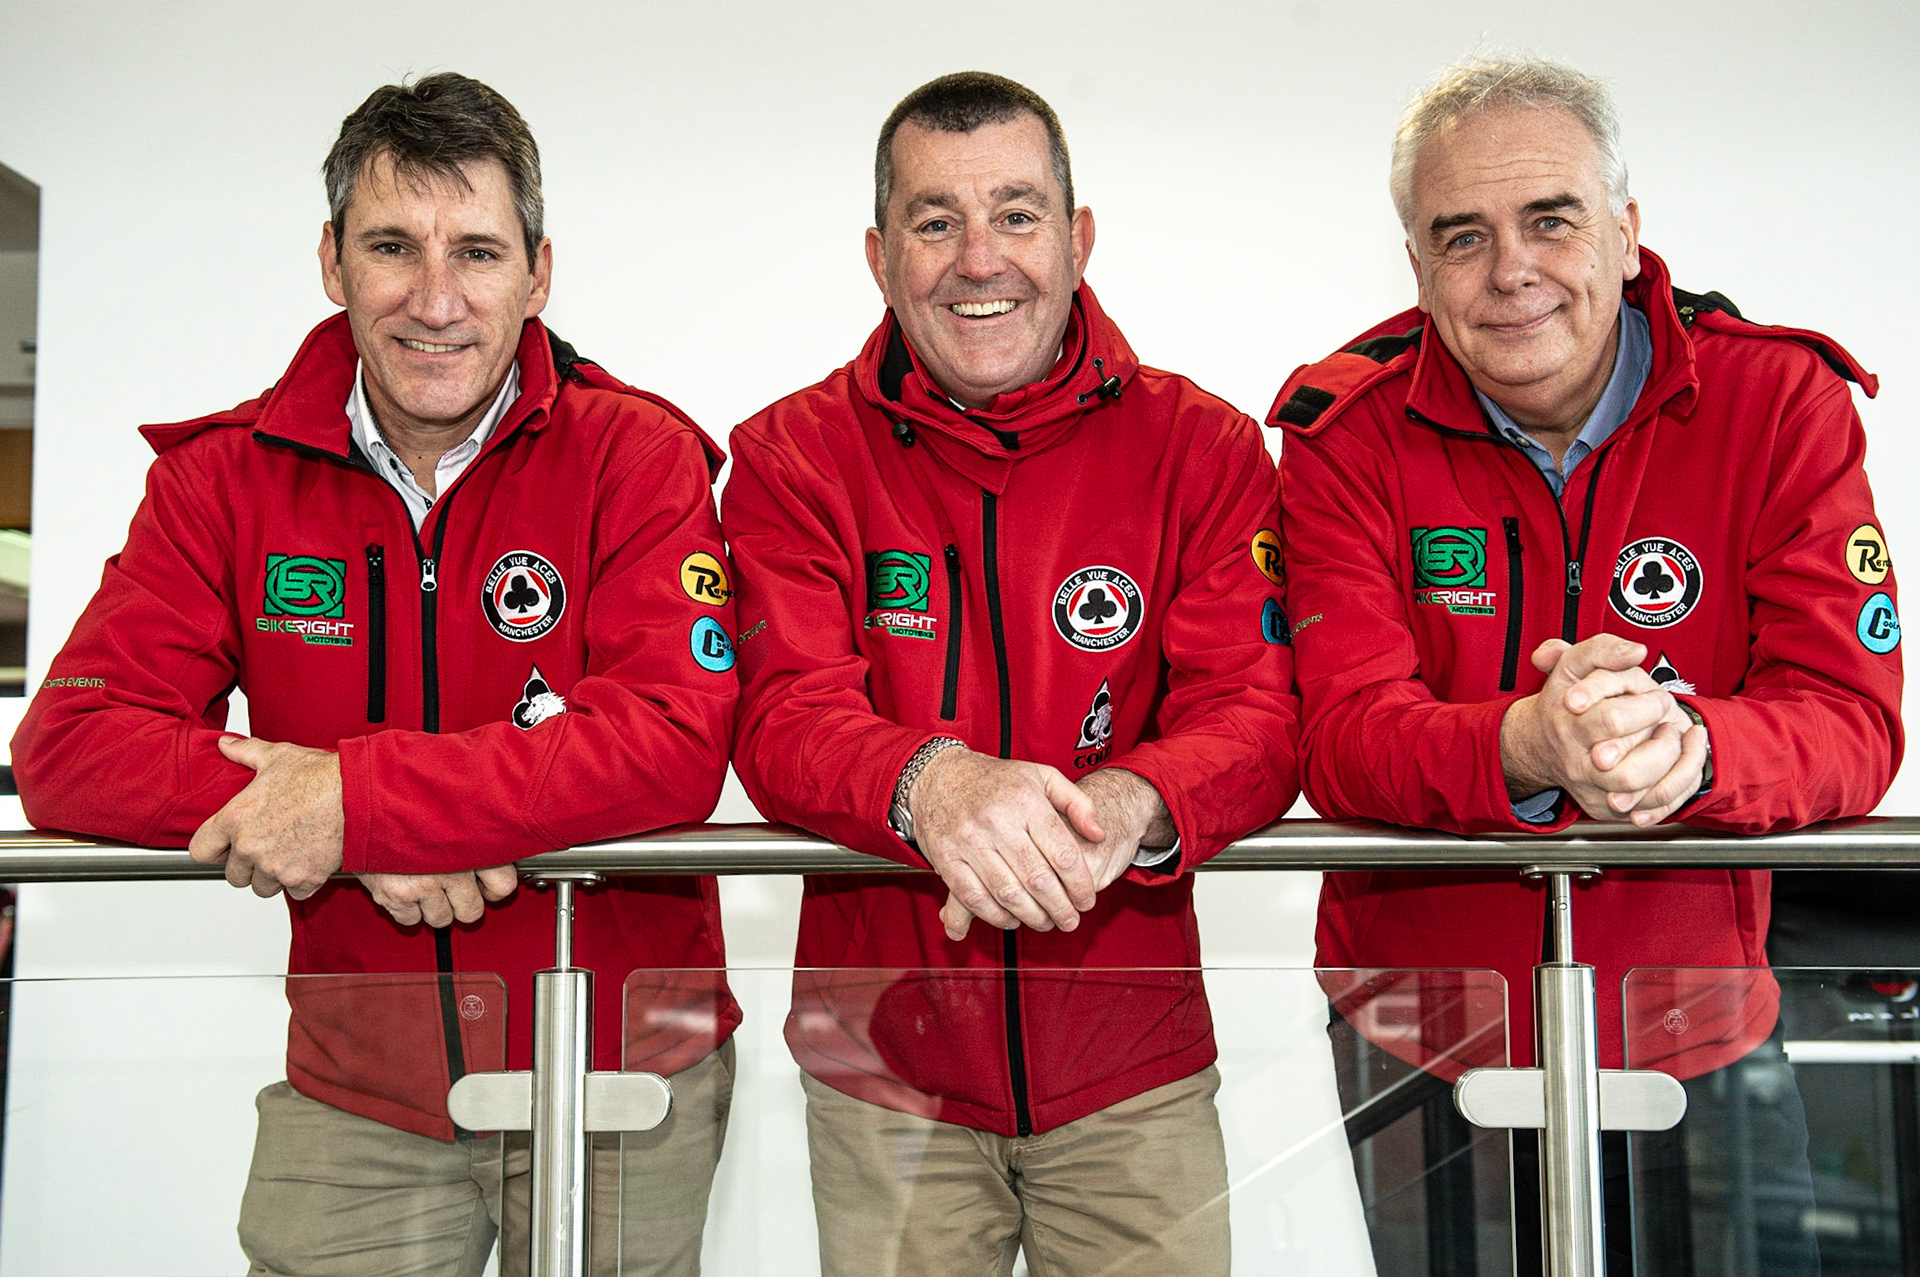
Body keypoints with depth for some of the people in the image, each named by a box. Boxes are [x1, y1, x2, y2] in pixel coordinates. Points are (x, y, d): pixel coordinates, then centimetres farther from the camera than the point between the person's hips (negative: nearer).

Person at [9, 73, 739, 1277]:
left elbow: (678, 740, -22)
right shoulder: (228, 472, -2)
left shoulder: (636, 454, -10)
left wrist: (357, 798, -26)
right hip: (354, 1092, 2)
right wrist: (361, 846, -23)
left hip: (625, 1077, -1)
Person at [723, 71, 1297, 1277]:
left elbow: (1257, 715, -11)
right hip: (883, 1069, 0)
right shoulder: (794, 455, -3)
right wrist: (929, 782, -37)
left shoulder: (1202, 448, -3)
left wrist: (1127, 805, -34)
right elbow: (785, 717, -14)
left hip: (1135, 1069, 1)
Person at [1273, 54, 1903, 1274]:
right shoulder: (1350, 432, -9)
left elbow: (1852, 717, -15)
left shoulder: (1779, 400, -8)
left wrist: (1690, 749, -38)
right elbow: (1342, 737, -18)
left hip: (1700, 1044, 1)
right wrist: (1529, 750, -39)